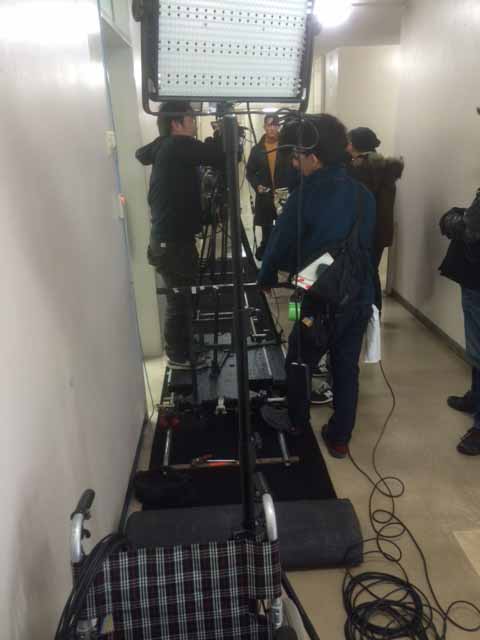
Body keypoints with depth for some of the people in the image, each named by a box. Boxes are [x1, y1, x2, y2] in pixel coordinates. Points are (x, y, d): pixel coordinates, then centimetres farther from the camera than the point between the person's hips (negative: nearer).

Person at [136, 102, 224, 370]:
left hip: (169, 239, 9)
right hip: (174, 243, -9)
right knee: (180, 301, 3)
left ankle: (182, 351, 30)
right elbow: (221, 156, -21)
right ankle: (180, 356, 17)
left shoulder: (164, 148, 11)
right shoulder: (177, 146, -16)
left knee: (181, 299, 17)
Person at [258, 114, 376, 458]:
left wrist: (266, 277, 13)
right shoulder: (364, 194, 3)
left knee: (299, 364, 17)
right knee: (347, 368, 15)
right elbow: (367, 243, 11)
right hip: (361, 297, 6)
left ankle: (294, 421, 38)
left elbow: (281, 244, -5)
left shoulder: (306, 195, -14)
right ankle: (339, 438, 27)